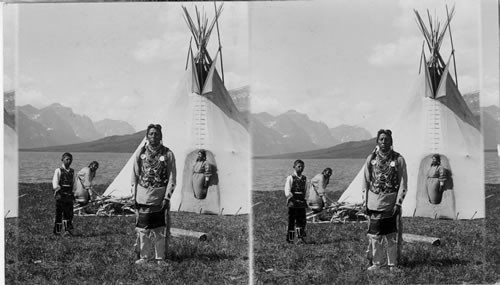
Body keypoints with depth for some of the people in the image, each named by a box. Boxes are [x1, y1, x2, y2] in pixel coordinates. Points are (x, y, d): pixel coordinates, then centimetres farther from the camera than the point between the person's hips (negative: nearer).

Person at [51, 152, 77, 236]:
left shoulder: (72, 171, 13)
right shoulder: (58, 171, -3)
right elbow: (55, 182, -13)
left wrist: (72, 193, 14)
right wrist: (57, 187, -30)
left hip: (69, 195, 5)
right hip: (60, 195, -5)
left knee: (69, 214, 1)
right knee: (58, 214, 0)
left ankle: (68, 230, 5)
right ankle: (57, 231, 9)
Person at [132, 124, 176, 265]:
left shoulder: (168, 154, 0)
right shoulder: (140, 153, 6)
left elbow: (172, 177, -1)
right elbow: (135, 175, 10)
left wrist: (167, 197, -8)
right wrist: (134, 195, 5)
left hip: (160, 196, -2)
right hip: (143, 196, 2)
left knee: (160, 227, 0)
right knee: (142, 227, 4)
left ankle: (160, 257, 11)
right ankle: (144, 256, 16)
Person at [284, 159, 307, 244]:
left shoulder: (304, 179, 12)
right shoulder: (290, 178, -5)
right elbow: (287, 192, -13)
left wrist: (303, 199, 13)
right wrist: (291, 198, -26)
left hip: (302, 203, 5)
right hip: (292, 202, -5)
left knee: (302, 220, 4)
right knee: (291, 221, -1)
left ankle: (301, 237, 11)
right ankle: (290, 238, 6)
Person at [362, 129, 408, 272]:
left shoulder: (398, 159, -1)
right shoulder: (371, 159, 6)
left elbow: (403, 183, -2)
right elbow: (366, 181, 11)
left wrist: (398, 202, -9)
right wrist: (365, 201, 5)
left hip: (391, 201, -2)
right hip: (374, 202, 2)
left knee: (392, 234, 0)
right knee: (374, 233, 5)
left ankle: (393, 264, 11)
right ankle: (377, 262, 16)